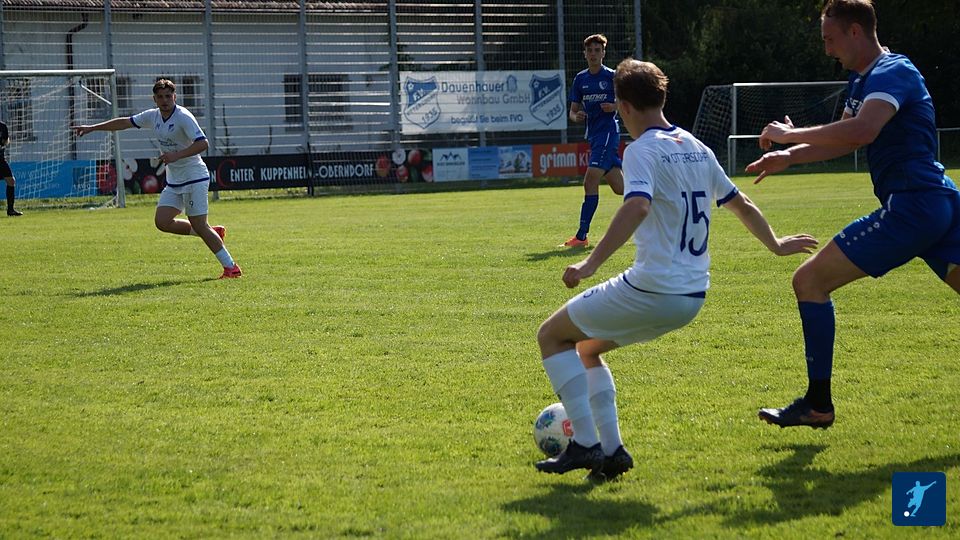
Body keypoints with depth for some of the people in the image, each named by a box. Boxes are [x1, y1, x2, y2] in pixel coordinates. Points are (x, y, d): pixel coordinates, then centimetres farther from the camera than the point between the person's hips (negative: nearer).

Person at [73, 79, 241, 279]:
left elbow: (202, 143, -25)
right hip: (173, 182, 8)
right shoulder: (152, 116, 7)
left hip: (194, 178, -8)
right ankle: (213, 232, 13)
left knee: (198, 225, -13)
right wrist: (92, 128, 20)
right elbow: (124, 122, 18)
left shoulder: (183, 117, -16)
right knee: (162, 221, -3)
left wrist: (177, 155, -33)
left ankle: (231, 267, -5)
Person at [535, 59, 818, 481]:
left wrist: (590, 264, -33)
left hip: (651, 290, -8)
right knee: (586, 347, 24)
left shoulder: (642, 150, -12)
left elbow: (637, 208, -30)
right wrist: (777, 246, 38)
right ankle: (611, 450, 13)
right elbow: (742, 206, 22)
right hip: (693, 297, 8)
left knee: (552, 335, 8)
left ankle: (585, 444, -3)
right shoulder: (697, 149, 12)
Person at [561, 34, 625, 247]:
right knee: (620, 188, 10)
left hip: (608, 131, -7)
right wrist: (576, 116, -8)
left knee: (591, 180, -17)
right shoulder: (580, 79, 12)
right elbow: (573, 110, 15)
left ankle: (582, 236, -18)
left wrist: (614, 107, -17)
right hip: (593, 133, 7)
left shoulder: (612, 76, -4)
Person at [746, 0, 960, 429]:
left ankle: (818, 405, -3)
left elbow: (863, 131, -29)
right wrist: (788, 157, 19)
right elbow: (845, 141, 33)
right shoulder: (861, 81, 20)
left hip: (911, 206, -11)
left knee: (809, 280, -7)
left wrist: (789, 134, -20)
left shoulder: (890, 73, -11)